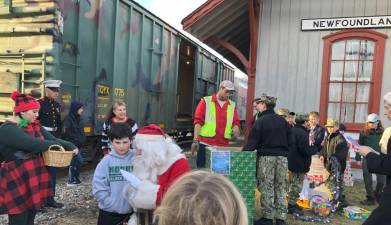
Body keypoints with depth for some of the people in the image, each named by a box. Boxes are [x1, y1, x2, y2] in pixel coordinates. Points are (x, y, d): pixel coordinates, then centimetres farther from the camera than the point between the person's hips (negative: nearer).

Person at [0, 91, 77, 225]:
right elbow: (33, 144, -27)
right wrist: (54, 144, -11)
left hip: (34, 178, 8)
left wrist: (71, 147, -11)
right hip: (18, 182, -8)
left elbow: (53, 139, 6)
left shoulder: (35, 126, 10)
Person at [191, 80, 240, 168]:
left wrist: (235, 129, -12)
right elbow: (198, 121, -4)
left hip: (224, 145, 3)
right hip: (205, 144, -3)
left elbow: (236, 122, 12)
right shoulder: (206, 101, 0)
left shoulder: (232, 105, 12)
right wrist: (195, 140, -11)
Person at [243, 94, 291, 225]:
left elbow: (252, 142, -8)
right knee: (281, 188, 9)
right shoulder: (283, 120, 9)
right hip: (282, 157, 5)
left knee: (267, 188, 3)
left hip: (266, 156, -5)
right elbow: (289, 140, 12)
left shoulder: (261, 121, -7)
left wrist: (244, 151, 3)